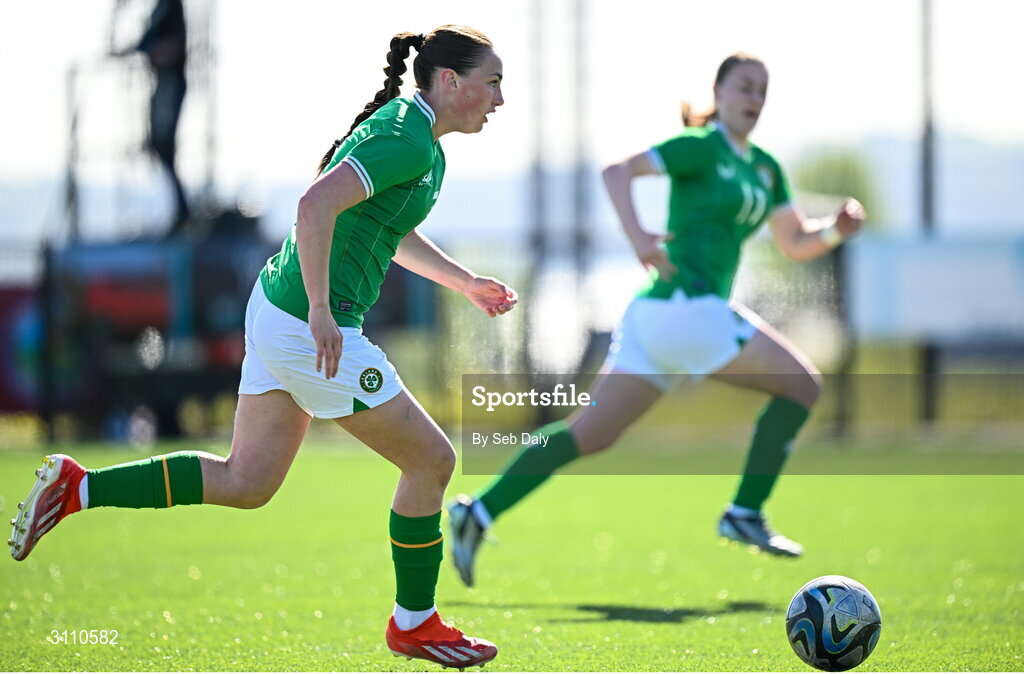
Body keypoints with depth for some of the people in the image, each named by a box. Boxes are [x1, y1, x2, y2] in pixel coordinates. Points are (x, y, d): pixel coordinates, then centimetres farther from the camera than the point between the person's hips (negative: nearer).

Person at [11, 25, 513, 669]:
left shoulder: (404, 126, 14)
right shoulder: (409, 141, -18)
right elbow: (316, 204, -30)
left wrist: (466, 283, 28)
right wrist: (322, 315, -28)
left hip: (277, 307, 10)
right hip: (310, 329, -10)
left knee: (244, 483, 16)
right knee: (432, 460, 2)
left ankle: (75, 488, 14)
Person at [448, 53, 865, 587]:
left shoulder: (764, 168, 21)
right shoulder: (702, 147, -5)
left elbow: (795, 244, 24)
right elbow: (618, 171, -15)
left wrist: (836, 231, 4)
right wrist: (637, 235, -30)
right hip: (684, 305, -8)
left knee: (591, 434, 3)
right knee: (802, 383, -3)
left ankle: (478, 513, 1)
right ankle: (744, 513, 0)